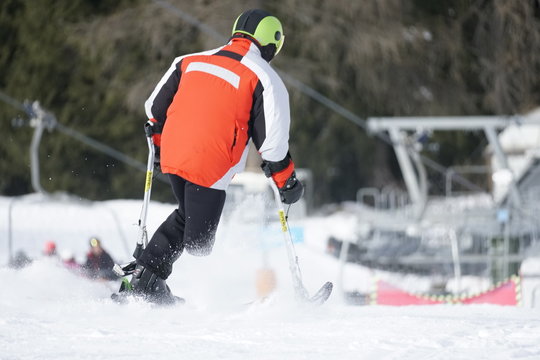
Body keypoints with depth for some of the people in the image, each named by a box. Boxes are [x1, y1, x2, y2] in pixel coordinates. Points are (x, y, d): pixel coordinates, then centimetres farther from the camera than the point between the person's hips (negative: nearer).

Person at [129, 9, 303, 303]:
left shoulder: (191, 60, 15)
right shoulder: (265, 78, 0)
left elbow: (155, 107, 20)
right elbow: (272, 138, -4)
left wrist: (159, 145, 35)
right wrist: (286, 181, 9)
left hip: (172, 156, 6)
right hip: (210, 168, -6)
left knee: (187, 216, 28)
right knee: (197, 243, 2)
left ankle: (144, 272, 16)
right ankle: (148, 280, -11)